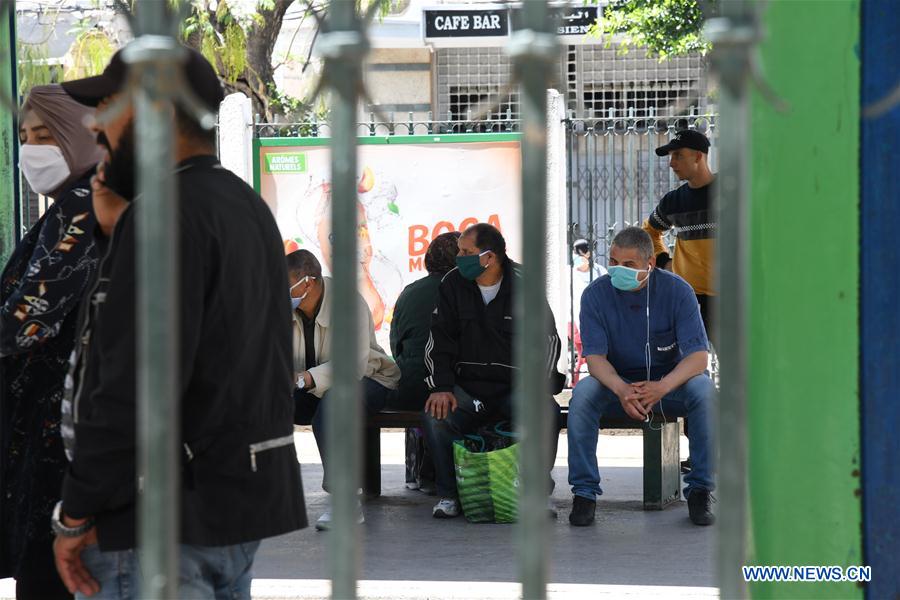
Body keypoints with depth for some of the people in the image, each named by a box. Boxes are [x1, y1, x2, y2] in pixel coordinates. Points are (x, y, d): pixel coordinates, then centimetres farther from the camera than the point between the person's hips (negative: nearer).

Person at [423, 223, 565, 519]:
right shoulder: (453, 284, 4)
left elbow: (548, 341, -2)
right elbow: (439, 340, 3)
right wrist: (441, 387, -12)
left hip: (517, 388, -2)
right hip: (468, 387, 2)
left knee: (548, 414, -31)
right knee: (436, 414, -28)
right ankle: (448, 495, -10)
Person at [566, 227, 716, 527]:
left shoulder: (677, 290, -14)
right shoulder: (596, 294, -11)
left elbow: (698, 356, -19)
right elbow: (595, 356, -16)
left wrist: (662, 387, -39)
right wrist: (621, 390, -39)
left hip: (670, 381, 0)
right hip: (618, 382, 0)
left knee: (704, 390, -31)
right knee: (583, 392, -31)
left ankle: (699, 490, -20)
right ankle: (584, 492, -22)